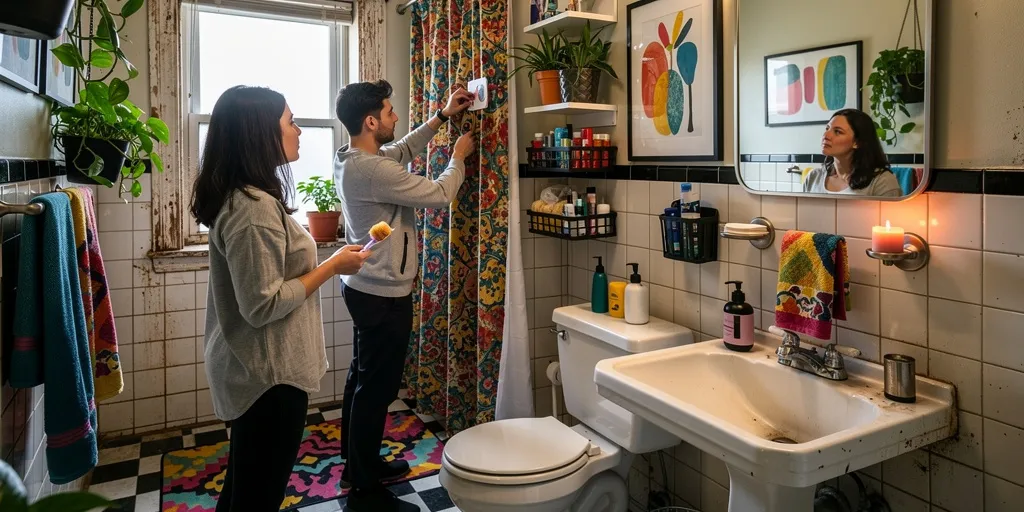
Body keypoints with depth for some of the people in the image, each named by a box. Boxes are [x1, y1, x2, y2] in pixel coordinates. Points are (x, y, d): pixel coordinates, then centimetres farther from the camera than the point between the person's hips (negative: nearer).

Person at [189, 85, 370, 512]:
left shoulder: (242, 197, 8)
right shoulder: (255, 208, -24)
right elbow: (263, 305, -25)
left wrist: (326, 262, 12)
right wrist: (332, 267, -18)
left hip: (253, 370, 10)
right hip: (269, 374, -10)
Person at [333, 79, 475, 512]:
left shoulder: (351, 160, 5)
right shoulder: (374, 170, -25)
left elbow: (404, 150, 21)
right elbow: (440, 196, -18)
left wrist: (442, 116, 18)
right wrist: (459, 156, -1)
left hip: (364, 286, 10)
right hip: (383, 295, -10)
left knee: (361, 379, 19)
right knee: (376, 389, 0)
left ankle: (358, 463, 35)